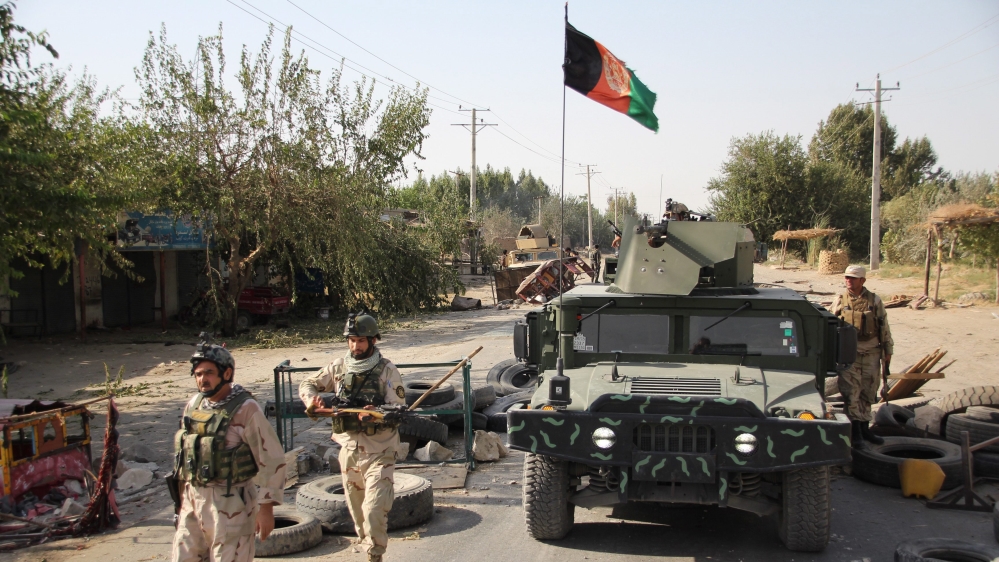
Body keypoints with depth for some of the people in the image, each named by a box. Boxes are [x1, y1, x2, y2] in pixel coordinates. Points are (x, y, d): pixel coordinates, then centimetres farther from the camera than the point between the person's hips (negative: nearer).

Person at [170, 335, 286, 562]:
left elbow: (271, 458, -13)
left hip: (230, 504, -6)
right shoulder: (193, 405, 7)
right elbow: (183, 454, 16)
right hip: (193, 501, 7)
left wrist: (266, 508, -13)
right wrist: (182, 497, 16)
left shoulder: (245, 409, -13)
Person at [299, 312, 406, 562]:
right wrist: (311, 397, -11)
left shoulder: (387, 371, -8)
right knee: (356, 510, 15)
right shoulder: (339, 367, 3)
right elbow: (307, 384, 13)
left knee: (374, 510, -13)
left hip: (378, 453, -4)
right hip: (348, 450, 4)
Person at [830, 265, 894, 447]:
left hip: (871, 353, 1)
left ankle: (864, 428, 20)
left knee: (868, 392, 9)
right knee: (851, 392, -7)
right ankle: (855, 431, -2)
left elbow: (884, 328, 8)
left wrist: (888, 352, 6)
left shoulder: (874, 301, 4)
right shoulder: (840, 301, 3)